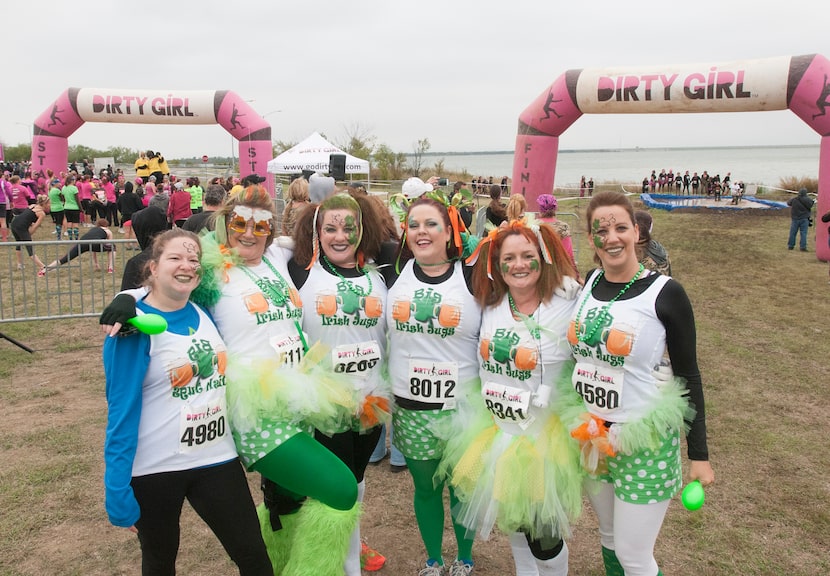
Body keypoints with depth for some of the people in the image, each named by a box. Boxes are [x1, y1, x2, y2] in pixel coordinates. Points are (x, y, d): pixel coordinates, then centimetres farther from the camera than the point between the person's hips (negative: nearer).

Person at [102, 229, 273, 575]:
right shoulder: (134, 326, -14)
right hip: (154, 468, -4)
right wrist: (117, 491, -16)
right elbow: (122, 410, -15)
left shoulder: (206, 313, 2)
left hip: (216, 458, 4)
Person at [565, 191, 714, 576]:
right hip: (590, 435, 5)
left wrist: (699, 454, -7)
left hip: (645, 440, -5)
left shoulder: (665, 293, -13)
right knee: (609, 538, 21)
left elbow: (688, 375, -8)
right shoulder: (588, 283, 0)